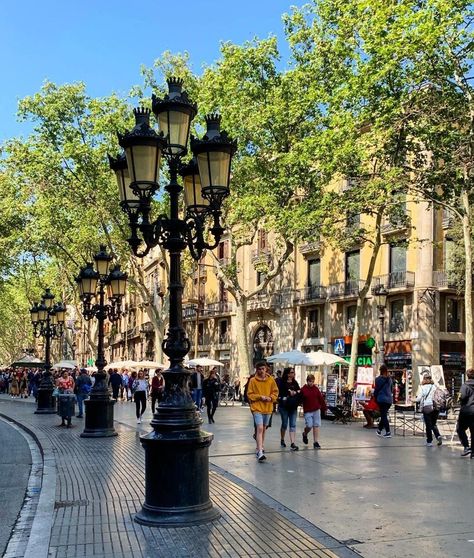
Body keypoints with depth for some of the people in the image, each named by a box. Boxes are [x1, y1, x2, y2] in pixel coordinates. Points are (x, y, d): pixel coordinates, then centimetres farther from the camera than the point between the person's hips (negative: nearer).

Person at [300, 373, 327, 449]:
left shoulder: (316, 388, 3)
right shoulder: (303, 389, -5)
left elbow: (321, 399, 7)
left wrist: (324, 407, 7)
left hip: (316, 410, 3)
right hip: (308, 411, -3)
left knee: (316, 426, 2)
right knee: (309, 425, -9)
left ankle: (316, 442, 9)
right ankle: (305, 434, 25)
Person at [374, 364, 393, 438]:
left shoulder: (378, 379, -9)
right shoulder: (389, 379, 7)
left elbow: (376, 390, -5)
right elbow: (391, 389, 15)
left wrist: (375, 397, 9)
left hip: (381, 399, -5)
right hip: (389, 399, 5)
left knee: (384, 415, -1)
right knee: (383, 415, 15)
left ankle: (388, 432, -7)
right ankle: (379, 430, 24)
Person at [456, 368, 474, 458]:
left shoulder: (465, 385, -9)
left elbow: (463, 396, -21)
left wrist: (460, 398, -1)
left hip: (466, 411, -5)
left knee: (460, 429, 7)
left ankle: (466, 447, -5)